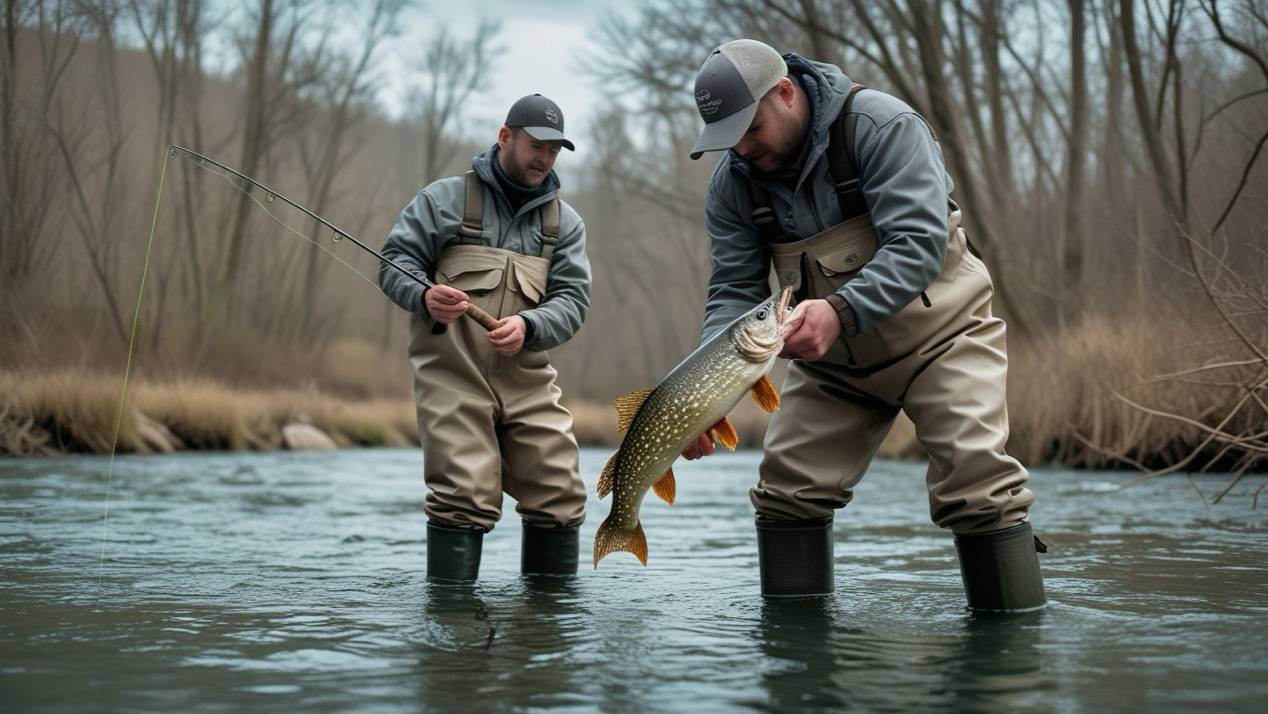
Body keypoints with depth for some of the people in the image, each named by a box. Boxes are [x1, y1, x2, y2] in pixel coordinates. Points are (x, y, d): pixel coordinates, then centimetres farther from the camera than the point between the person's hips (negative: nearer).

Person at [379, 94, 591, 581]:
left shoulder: (564, 222, 16)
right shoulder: (446, 198, 7)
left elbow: (573, 300, 5)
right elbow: (395, 261, 4)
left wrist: (527, 327, -16)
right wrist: (424, 296, -20)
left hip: (527, 381, 4)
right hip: (452, 376, -4)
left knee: (560, 497, 0)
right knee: (464, 496, -13)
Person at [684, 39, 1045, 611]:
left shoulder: (880, 125, -22)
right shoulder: (732, 183, -7)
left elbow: (919, 241, -30)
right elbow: (733, 290, -8)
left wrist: (842, 311, -45)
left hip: (940, 333, -5)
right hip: (833, 357, 5)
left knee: (977, 480, -18)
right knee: (786, 488, -1)